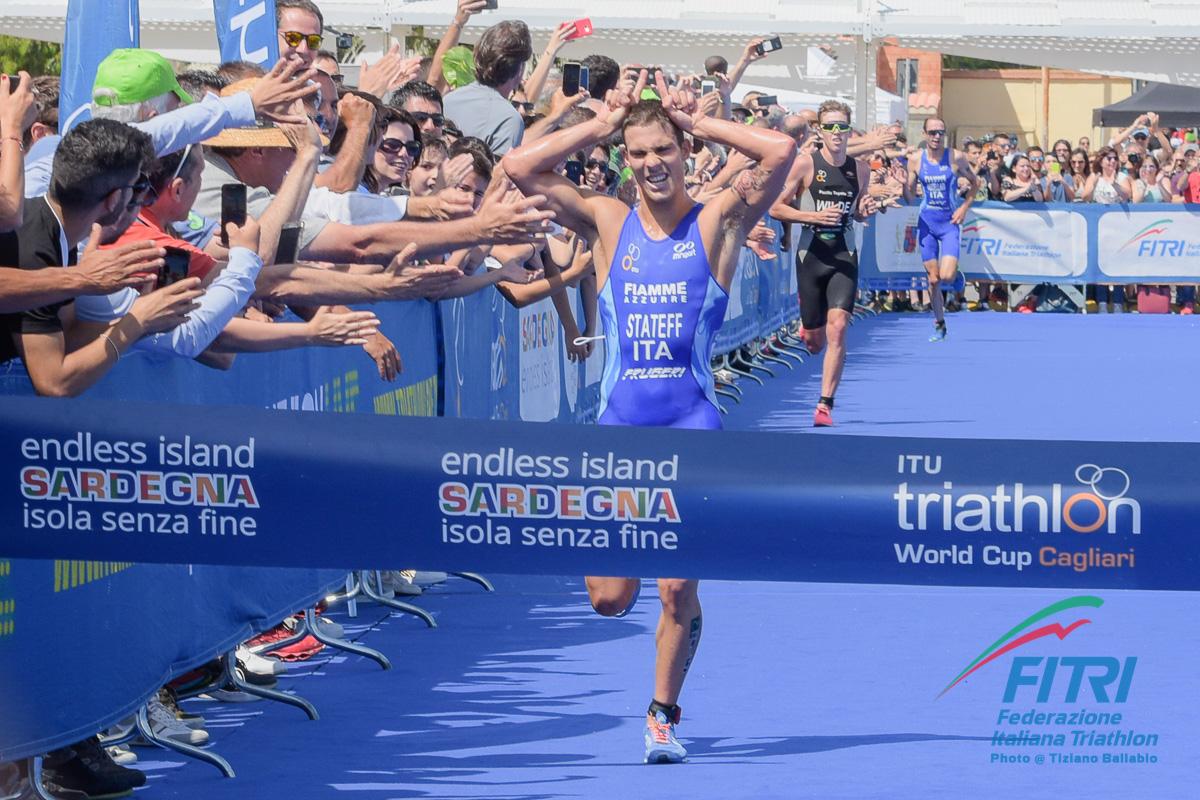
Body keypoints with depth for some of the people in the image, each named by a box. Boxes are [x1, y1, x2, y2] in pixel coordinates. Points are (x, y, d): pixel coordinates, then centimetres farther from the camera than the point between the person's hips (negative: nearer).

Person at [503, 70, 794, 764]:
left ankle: (664, 714, 17)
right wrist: (604, 125, 0)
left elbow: (782, 152, -13)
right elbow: (520, 167, -3)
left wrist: (697, 122, -5)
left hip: (693, 426, -2)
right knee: (611, 600, 0)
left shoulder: (718, 222, 1)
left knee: (678, 589, -5)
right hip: (620, 425, 2)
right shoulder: (608, 223, 6)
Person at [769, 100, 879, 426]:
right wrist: (815, 216, -18)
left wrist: (865, 211, -5)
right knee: (814, 343, 8)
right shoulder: (805, 164, -7)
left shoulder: (860, 169, 4)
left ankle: (825, 405, -9)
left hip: (844, 256, 1)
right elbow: (776, 208, -5)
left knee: (837, 328, -16)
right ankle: (807, 323, 49)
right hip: (811, 255, -1)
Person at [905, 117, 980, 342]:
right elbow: (909, 195, 5)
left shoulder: (956, 158, -7)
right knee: (933, 278, 4)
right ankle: (939, 324, 17)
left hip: (949, 222, -2)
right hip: (926, 223, 2)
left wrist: (964, 207, -5)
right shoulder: (916, 160, -1)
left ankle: (956, 272, 18)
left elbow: (975, 182, 6)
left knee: (947, 276, -18)